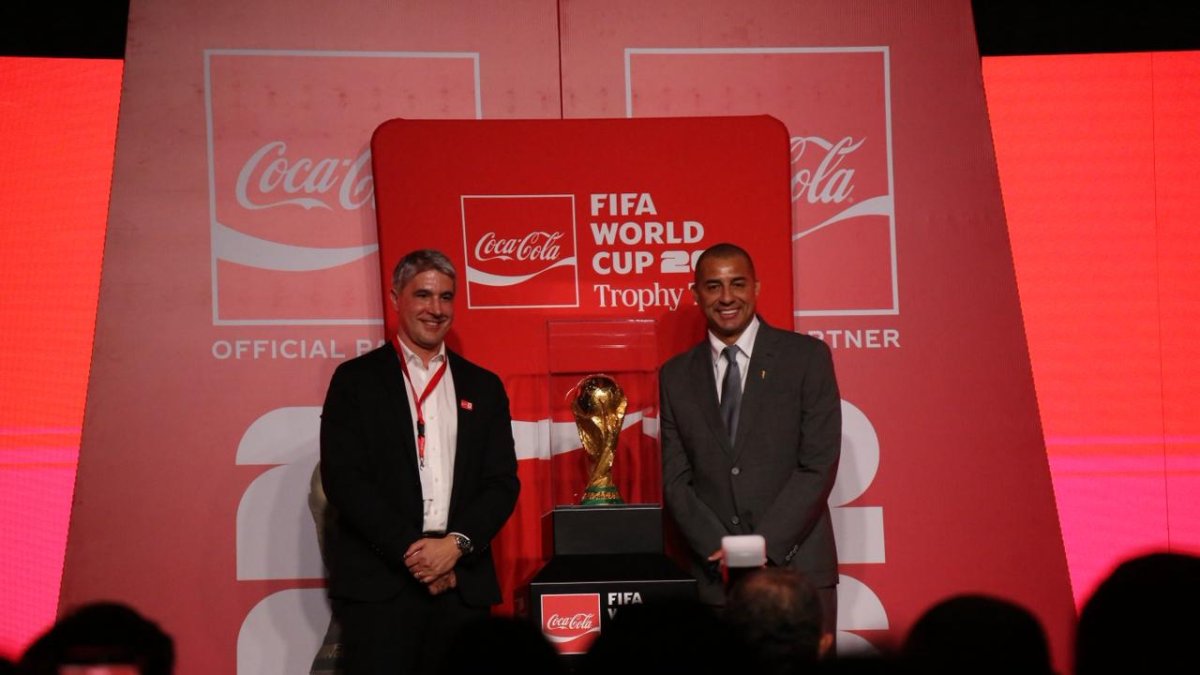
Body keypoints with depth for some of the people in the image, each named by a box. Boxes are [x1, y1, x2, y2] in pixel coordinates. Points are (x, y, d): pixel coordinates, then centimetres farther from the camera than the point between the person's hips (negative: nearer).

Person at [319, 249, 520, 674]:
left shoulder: (483, 386, 14)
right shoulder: (356, 380, 5)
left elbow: (502, 482, 8)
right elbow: (343, 479, -4)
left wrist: (455, 544, -9)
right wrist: (409, 550, -12)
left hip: (462, 584, 3)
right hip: (378, 583, -3)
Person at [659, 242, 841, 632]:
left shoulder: (807, 357, 2)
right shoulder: (676, 376, 10)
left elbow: (819, 464, -4)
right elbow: (675, 479, 6)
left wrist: (764, 546, -11)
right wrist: (720, 550, -8)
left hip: (798, 569, -2)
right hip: (716, 577, 2)